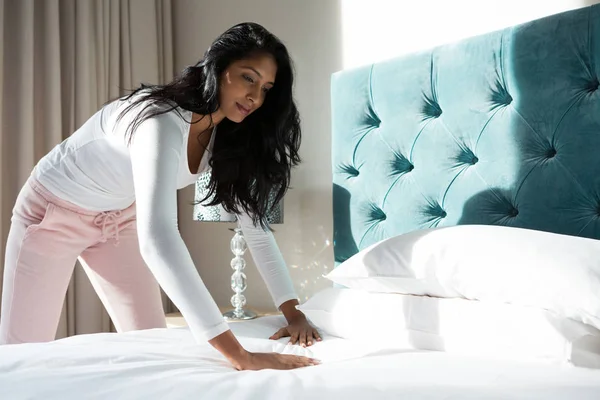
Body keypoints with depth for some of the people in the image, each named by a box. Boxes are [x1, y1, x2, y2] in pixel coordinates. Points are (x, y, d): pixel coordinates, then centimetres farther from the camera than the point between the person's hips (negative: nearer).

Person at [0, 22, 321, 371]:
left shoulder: (228, 135, -14)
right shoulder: (163, 120, -39)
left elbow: (255, 225, -11)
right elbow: (156, 239, -52)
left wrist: (293, 311, -22)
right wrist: (238, 354, -57)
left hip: (119, 216, 7)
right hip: (54, 210, -6)